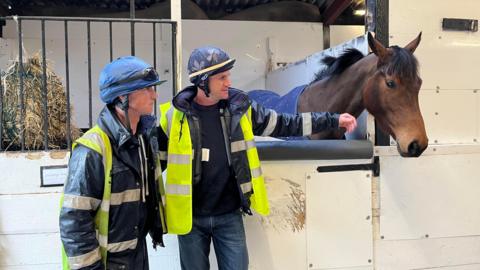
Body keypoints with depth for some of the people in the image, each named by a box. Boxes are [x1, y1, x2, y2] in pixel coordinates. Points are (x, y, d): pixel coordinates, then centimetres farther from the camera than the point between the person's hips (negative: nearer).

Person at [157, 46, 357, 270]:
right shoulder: (174, 115, -10)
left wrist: (333, 120, 1)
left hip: (229, 216, 2)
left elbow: (283, 124, 4)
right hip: (191, 218, -2)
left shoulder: (239, 108, -2)